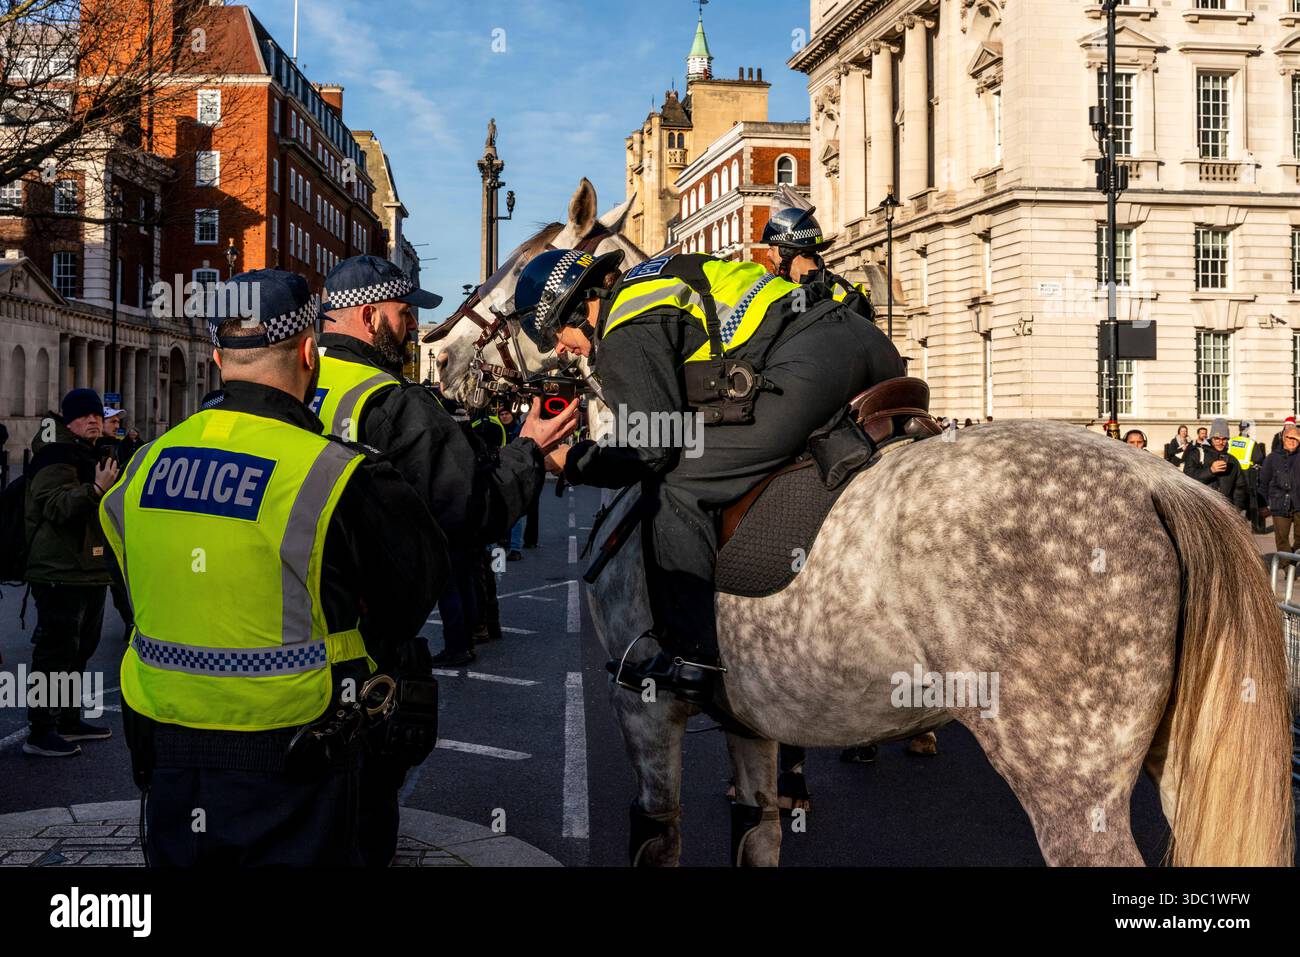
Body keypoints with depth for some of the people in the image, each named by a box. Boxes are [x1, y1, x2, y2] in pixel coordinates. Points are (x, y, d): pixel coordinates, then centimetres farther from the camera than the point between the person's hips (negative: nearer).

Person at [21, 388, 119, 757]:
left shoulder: (93, 456, 18)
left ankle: (69, 720, 29)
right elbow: (55, 505, -29)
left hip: (91, 570, 10)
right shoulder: (57, 456, -12)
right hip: (60, 572, -10)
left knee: (81, 648, 17)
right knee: (55, 652, -8)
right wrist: (96, 489, -41)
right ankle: (40, 732, -2)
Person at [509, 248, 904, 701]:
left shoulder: (624, 338, -1)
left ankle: (688, 659, -1)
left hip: (809, 367, -10)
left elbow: (651, 447, -5)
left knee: (678, 488, -3)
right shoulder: (655, 276, 28)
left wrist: (569, 461, 8)